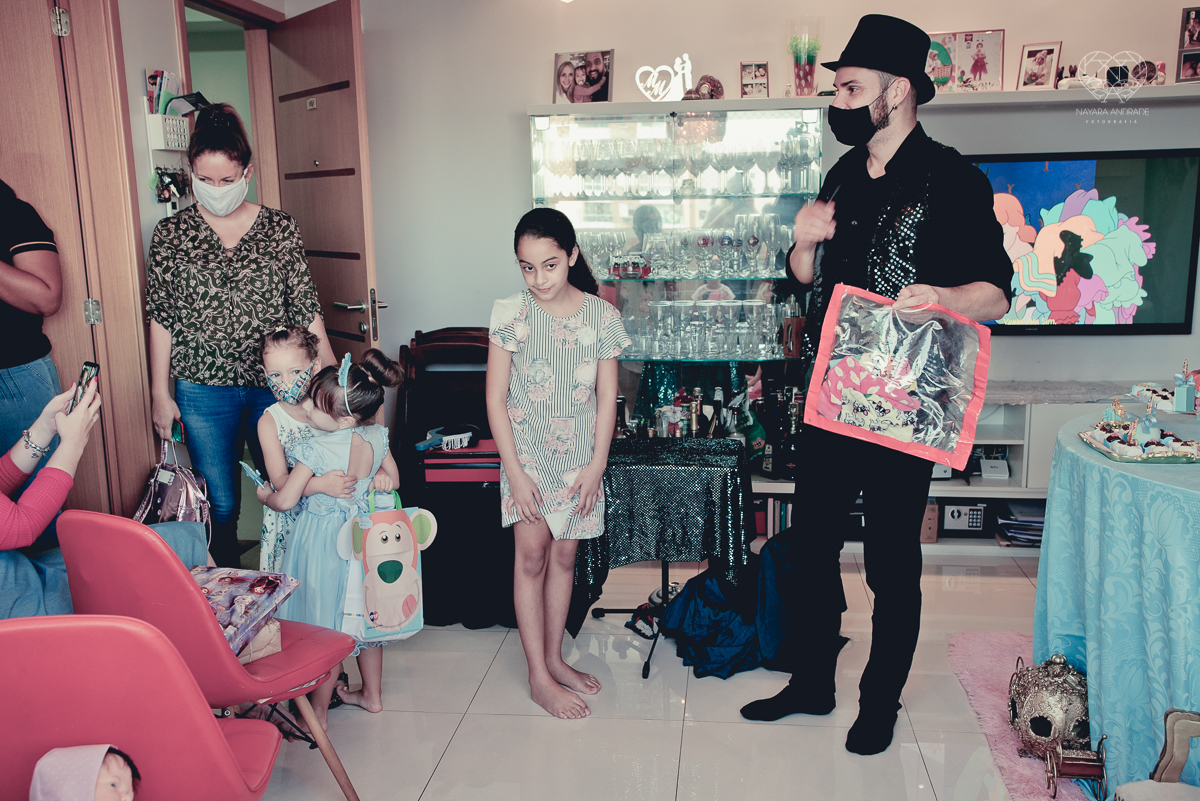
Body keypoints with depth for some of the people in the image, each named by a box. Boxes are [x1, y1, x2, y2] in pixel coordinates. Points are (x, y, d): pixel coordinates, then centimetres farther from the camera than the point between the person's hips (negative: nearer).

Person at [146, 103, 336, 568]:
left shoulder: (279, 228, 2)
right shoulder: (170, 234, 2)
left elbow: (306, 308, 3)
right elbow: (161, 318, 4)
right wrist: (160, 393, 3)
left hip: (277, 385, 1)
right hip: (204, 393, 0)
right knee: (220, 506, 6)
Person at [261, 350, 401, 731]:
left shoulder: (317, 450, -25)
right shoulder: (377, 436, -8)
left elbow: (285, 501, -18)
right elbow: (393, 479, 5)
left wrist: (264, 494, 1)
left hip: (322, 539, -6)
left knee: (322, 624, 7)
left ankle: (318, 711, 20)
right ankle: (372, 694, 36)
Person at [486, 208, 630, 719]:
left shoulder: (601, 316, -4)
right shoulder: (511, 315, -8)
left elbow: (606, 398, 0)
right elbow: (495, 399, -7)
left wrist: (596, 465, -5)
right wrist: (515, 473, -11)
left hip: (579, 459, 2)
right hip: (526, 456, -2)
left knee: (564, 556, 11)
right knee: (531, 556, -2)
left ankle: (554, 658, 27)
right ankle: (539, 677, 9)